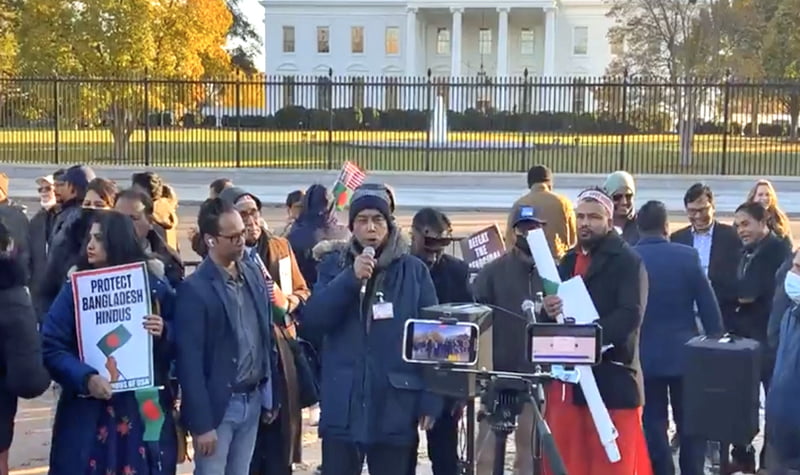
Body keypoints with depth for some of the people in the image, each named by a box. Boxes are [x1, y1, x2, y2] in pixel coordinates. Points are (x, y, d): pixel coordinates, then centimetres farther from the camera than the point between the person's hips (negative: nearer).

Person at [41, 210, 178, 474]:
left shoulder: (154, 284, 3)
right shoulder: (75, 288, 1)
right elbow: (51, 346, -7)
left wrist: (164, 333, -16)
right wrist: (85, 378, -21)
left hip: (146, 409, 1)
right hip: (88, 411, -1)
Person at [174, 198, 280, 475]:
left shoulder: (253, 274, 5)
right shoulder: (194, 289, -15)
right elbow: (190, 362, -15)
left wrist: (271, 395, 11)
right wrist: (201, 423, -17)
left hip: (252, 400, 6)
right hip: (218, 405, -6)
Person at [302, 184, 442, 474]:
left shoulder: (413, 271, 1)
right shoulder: (334, 265, 6)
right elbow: (312, 319, -7)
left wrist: (431, 399, -7)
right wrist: (350, 279, -18)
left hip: (395, 406, -1)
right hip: (342, 405, 1)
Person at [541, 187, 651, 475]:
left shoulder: (628, 261, -4)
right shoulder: (567, 262, 17)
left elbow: (630, 316, -17)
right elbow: (551, 315, 16)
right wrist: (548, 311, -8)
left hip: (611, 379, -6)